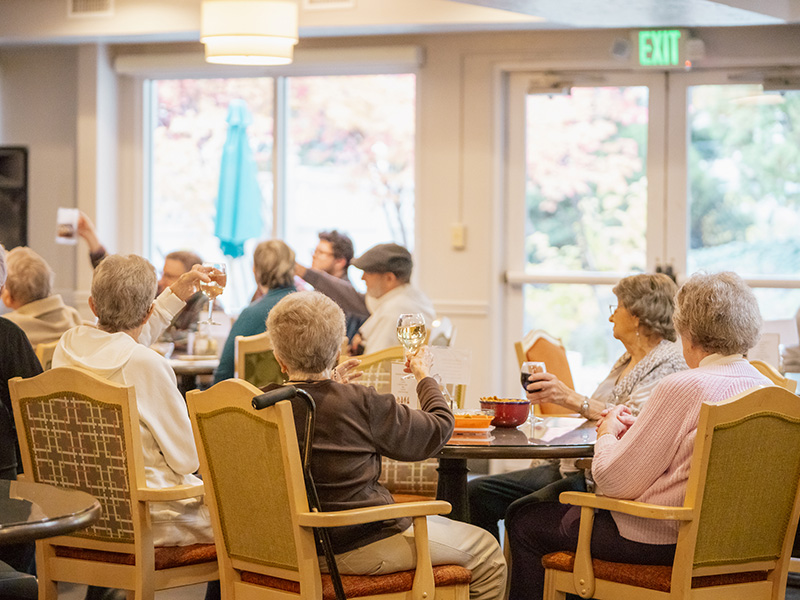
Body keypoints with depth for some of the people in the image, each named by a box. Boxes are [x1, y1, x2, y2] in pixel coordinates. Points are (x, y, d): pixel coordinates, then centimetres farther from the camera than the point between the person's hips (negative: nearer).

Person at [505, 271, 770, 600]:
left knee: (525, 524, 9)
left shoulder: (682, 387, -21)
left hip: (661, 540, -9)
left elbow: (614, 481, -17)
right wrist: (638, 429, 13)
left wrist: (608, 434, 3)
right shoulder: (764, 388, 3)